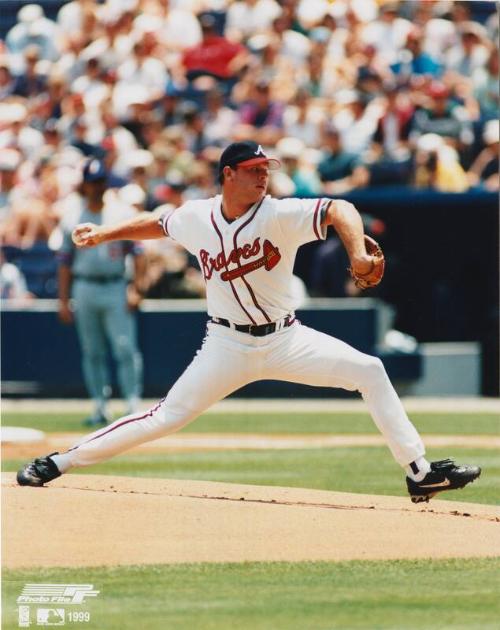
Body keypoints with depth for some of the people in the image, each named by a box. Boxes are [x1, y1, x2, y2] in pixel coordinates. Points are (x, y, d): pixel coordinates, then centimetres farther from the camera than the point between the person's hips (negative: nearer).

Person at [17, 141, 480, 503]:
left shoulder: (280, 215, -14)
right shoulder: (197, 218, -6)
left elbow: (339, 210, -28)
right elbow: (158, 224, 17)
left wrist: (358, 253, -46)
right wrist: (104, 234, 11)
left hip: (285, 339, 0)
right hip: (228, 346, 0)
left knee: (369, 371, -15)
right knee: (168, 417, -7)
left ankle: (420, 473, -9)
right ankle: (57, 463, 4)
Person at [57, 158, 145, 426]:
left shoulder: (122, 215, 1)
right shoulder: (72, 218, 7)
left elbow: (138, 253, -1)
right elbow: (65, 262, 9)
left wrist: (136, 289, -11)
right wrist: (63, 300, 5)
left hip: (116, 289, -2)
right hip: (85, 290, 2)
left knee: (126, 349, -9)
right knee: (91, 352, 6)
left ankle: (133, 404, -8)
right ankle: (99, 406, 11)